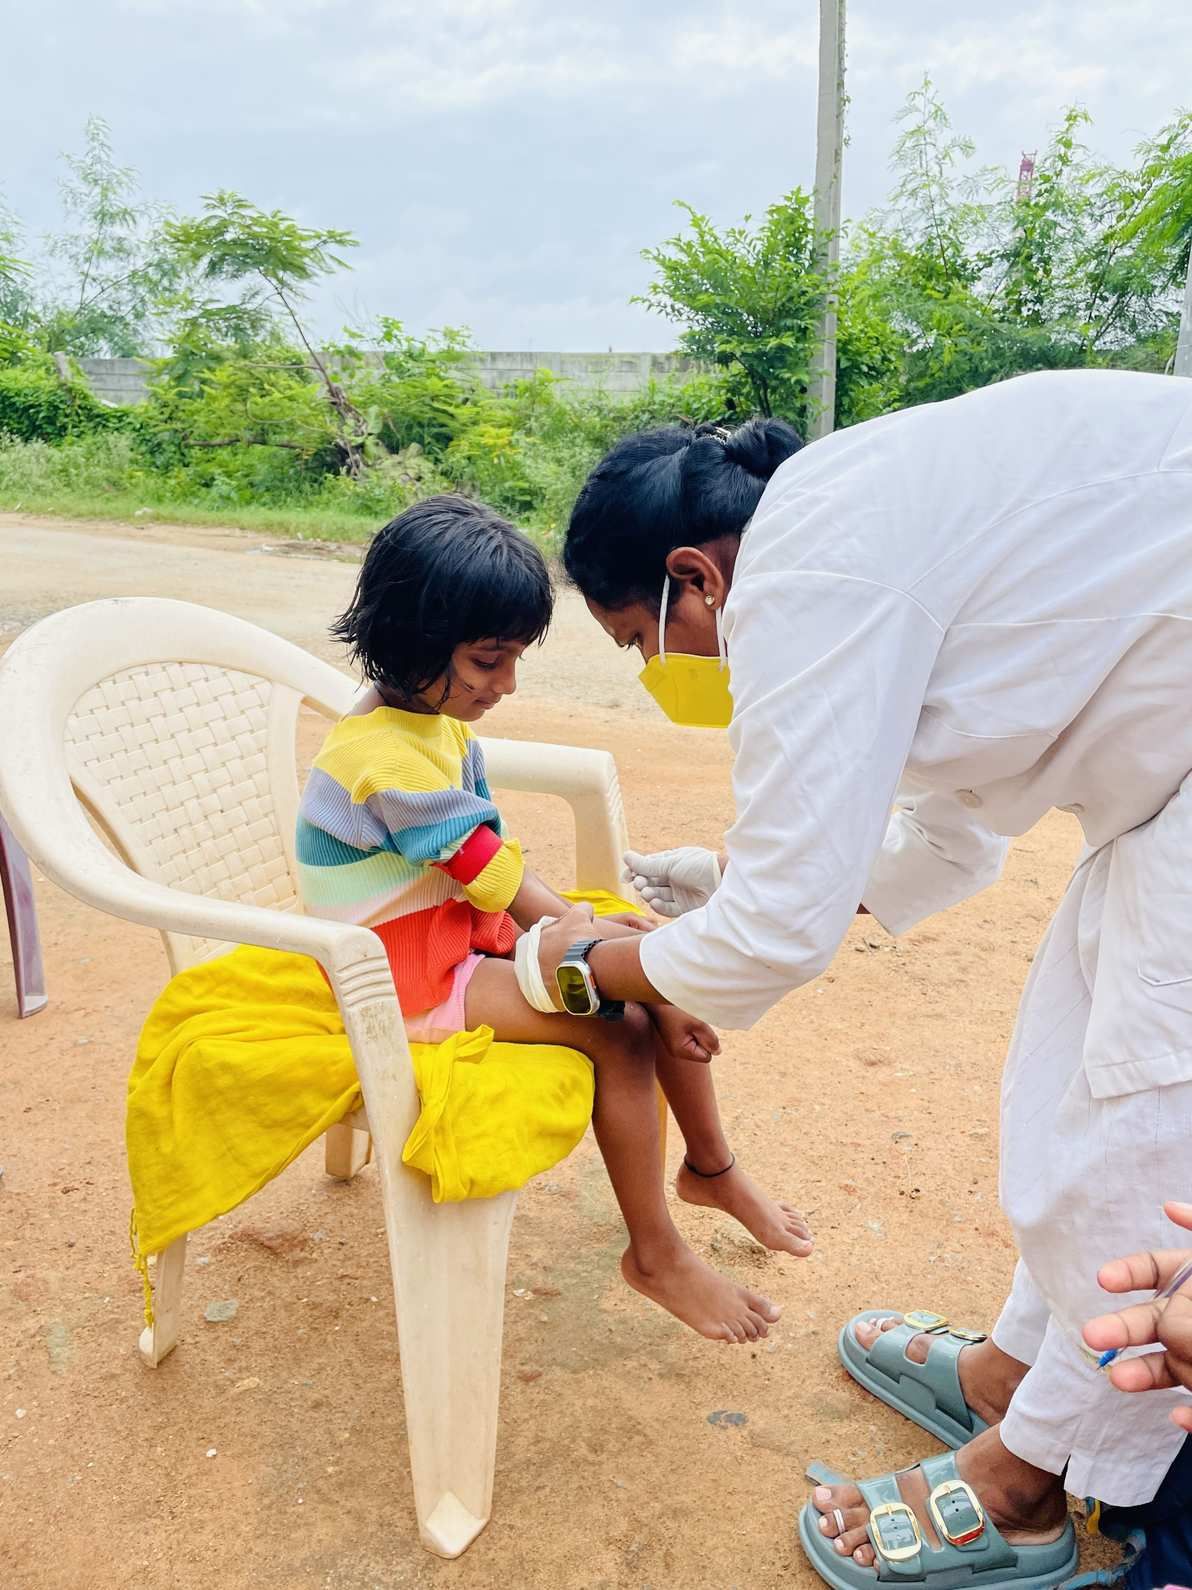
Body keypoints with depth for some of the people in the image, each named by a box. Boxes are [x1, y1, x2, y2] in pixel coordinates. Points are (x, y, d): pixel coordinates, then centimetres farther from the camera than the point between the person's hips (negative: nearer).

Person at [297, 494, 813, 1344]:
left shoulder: (437, 716, 3)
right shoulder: (390, 758, -28)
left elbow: (493, 855, 4)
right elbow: (498, 880, -26)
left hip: (467, 927, 9)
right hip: (413, 973, -9)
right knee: (622, 1028, -21)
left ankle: (711, 1166, 20)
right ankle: (655, 1254, -1)